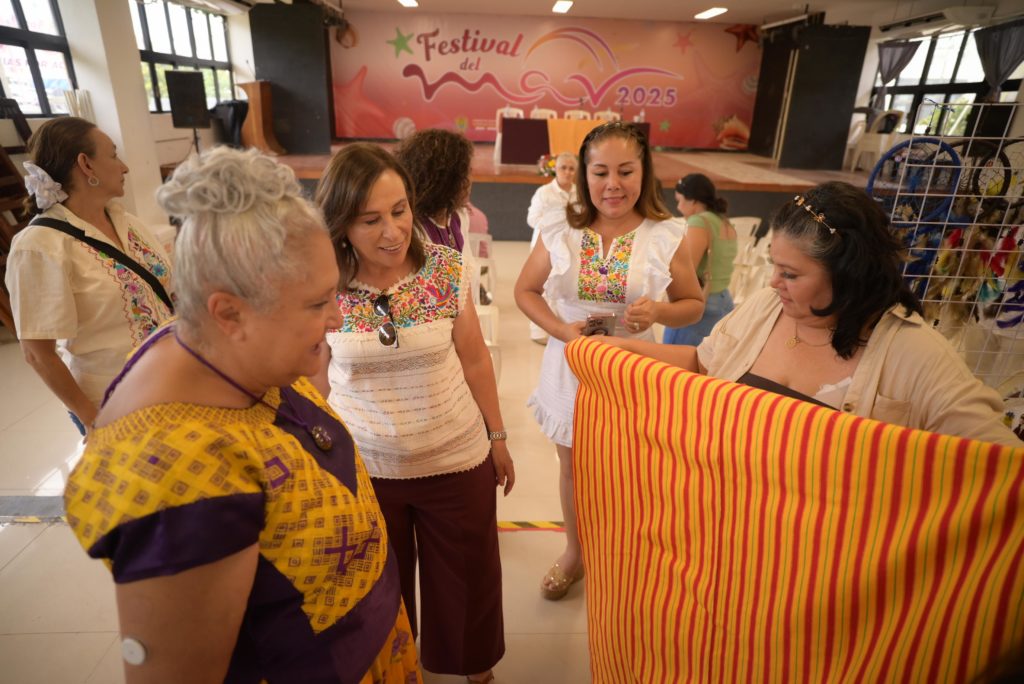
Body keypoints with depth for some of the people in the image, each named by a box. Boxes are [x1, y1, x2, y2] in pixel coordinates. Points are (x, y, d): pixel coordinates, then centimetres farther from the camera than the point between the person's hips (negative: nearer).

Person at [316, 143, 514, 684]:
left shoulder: (447, 270, -13)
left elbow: (474, 359, -2)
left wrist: (497, 437, 5)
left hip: (456, 460, 1)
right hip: (360, 466, 0)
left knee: (467, 575, 21)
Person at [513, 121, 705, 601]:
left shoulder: (665, 237, -9)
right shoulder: (561, 229, -6)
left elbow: (694, 304, 1)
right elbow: (525, 290, 2)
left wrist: (659, 311, -21)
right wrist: (562, 329, -15)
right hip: (570, 366, 2)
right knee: (572, 466, 19)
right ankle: (573, 553, 46)